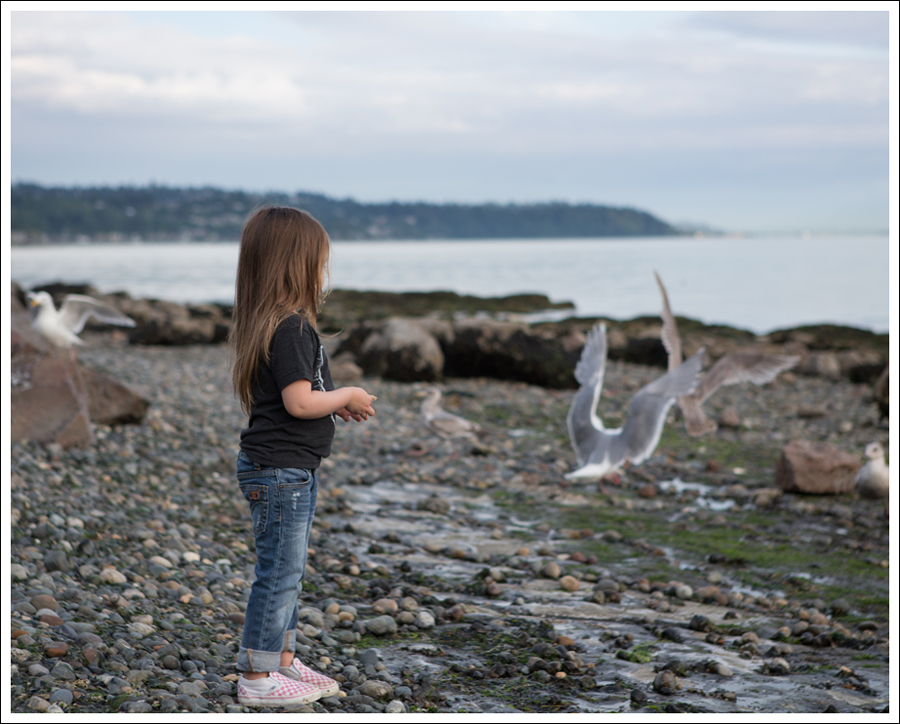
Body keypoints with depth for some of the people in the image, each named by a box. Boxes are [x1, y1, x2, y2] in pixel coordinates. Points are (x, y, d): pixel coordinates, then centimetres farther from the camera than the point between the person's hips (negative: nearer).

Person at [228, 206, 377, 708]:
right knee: (279, 574, -2)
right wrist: (347, 396, -9)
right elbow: (299, 402, -23)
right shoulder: (291, 328, -20)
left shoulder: (276, 324, 11)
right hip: (281, 470, -10)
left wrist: (336, 404, 9)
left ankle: (283, 662, 29)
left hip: (293, 470, 10)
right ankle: (256, 680, 6)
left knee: (289, 572, 18)